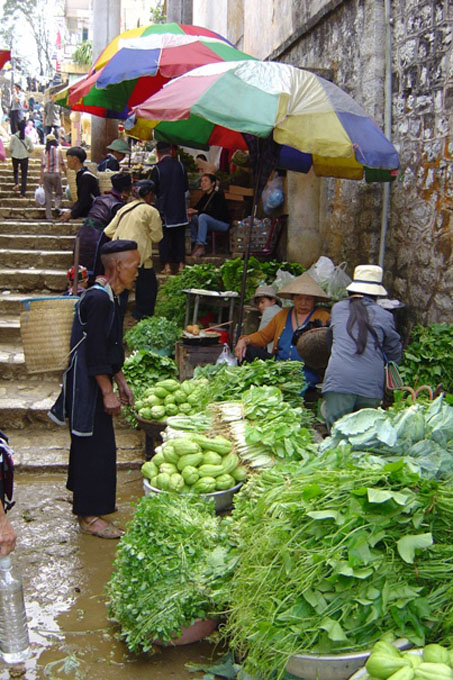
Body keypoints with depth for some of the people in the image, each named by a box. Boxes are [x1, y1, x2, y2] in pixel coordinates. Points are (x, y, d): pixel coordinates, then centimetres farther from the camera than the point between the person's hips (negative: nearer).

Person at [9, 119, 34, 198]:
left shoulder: (13, 136, -10)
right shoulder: (27, 137, -7)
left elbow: (11, 148, -8)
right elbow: (32, 148, -5)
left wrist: (12, 152, 13)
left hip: (15, 157, 0)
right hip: (24, 157, 0)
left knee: (15, 171, 26)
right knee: (24, 175, 6)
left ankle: (16, 183, 1)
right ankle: (23, 193, 3)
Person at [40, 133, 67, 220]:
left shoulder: (44, 151, 5)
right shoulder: (58, 150, -1)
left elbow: (42, 165, 4)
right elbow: (62, 163, -2)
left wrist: (41, 178, 7)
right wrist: (66, 173, 7)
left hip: (46, 174, 2)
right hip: (56, 173, -2)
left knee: (48, 195, 5)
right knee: (59, 193, 14)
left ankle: (48, 216, 3)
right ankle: (57, 206, -16)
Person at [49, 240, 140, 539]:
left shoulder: (108, 297, 12)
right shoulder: (98, 299, -21)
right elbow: (94, 351, -23)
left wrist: (121, 382, 19)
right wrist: (108, 392, -20)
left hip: (95, 383, 10)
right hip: (88, 387, -10)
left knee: (92, 444, 20)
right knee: (95, 446, -3)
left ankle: (86, 501, 36)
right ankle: (89, 515, 8)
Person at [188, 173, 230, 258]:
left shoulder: (218, 195, -14)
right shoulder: (205, 196, 9)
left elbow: (216, 213, -25)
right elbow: (197, 207, 7)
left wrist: (197, 211, -27)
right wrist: (191, 211, -18)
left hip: (223, 223, -8)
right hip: (211, 222, 8)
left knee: (202, 216, -31)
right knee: (192, 217, -8)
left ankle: (201, 246, -34)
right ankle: (195, 243, -10)